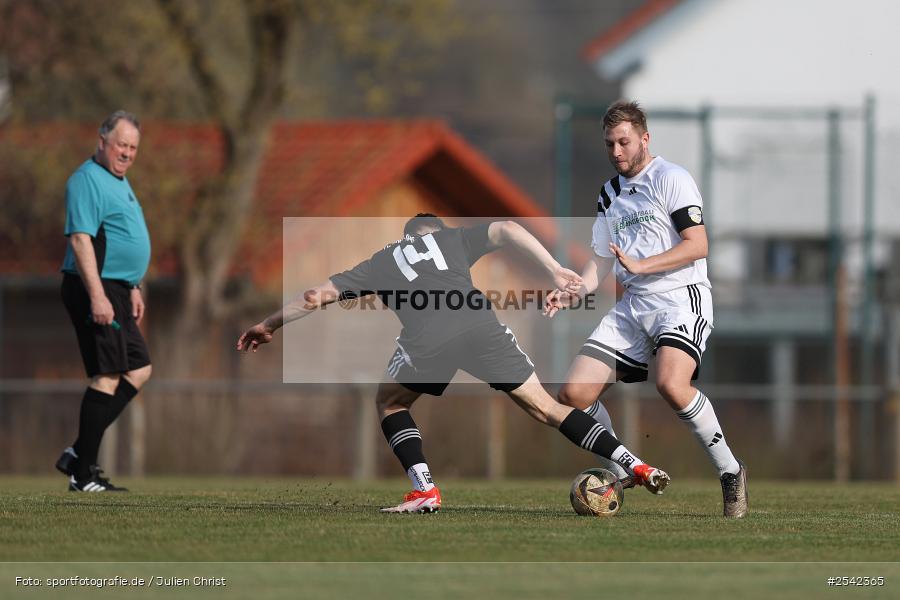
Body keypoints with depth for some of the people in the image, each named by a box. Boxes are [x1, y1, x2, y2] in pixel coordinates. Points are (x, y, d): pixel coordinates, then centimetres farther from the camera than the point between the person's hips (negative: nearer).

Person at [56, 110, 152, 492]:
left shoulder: (119, 181, 19)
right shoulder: (88, 180, -13)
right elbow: (81, 238, -21)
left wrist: (133, 289, 27)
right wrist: (97, 296, -27)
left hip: (117, 291, 11)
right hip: (96, 290, -11)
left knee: (139, 370, 11)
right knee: (108, 376, -11)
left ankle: (79, 455, 11)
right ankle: (83, 474, -8)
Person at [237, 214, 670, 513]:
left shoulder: (383, 261, 33)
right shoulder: (454, 239, 34)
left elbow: (324, 293, 29)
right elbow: (507, 230, 17)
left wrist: (269, 325, 37)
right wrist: (555, 271, 12)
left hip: (427, 336, -1)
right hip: (480, 324, 1)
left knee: (390, 402, 27)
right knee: (544, 407, 10)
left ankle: (424, 490, 11)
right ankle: (634, 466, 1)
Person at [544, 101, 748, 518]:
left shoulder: (671, 179, -4)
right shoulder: (609, 195, 18)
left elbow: (697, 246, -12)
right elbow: (602, 261, 23)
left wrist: (640, 265, -20)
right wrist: (571, 293, 4)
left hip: (680, 296, -7)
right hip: (632, 305, 7)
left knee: (671, 384, -33)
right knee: (574, 394, -6)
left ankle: (730, 472, -15)